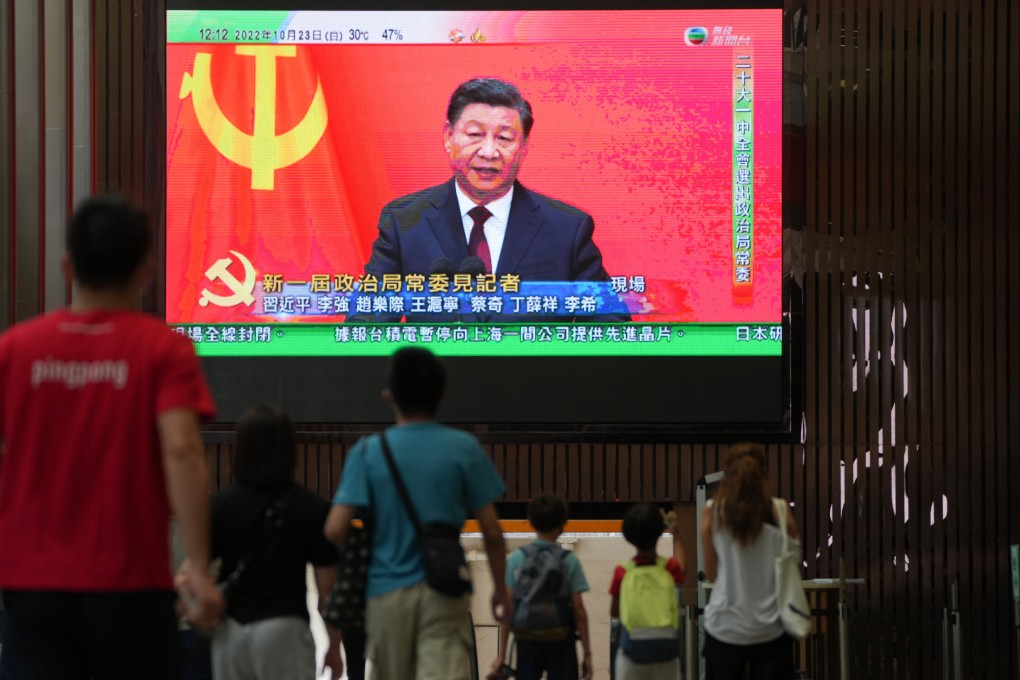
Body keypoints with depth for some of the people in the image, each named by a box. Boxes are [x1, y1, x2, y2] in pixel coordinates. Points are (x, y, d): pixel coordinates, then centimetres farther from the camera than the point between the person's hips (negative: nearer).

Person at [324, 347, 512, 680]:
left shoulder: (368, 451, -2)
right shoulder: (464, 448, -2)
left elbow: (335, 530, -10)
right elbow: (491, 532, -1)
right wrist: (500, 588, 14)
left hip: (387, 592, 2)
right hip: (443, 592, -2)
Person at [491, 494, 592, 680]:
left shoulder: (517, 558, -1)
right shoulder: (569, 561, -3)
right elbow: (578, 609, -4)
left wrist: (501, 654, 1)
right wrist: (587, 653, 2)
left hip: (527, 642, 1)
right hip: (560, 643, -1)